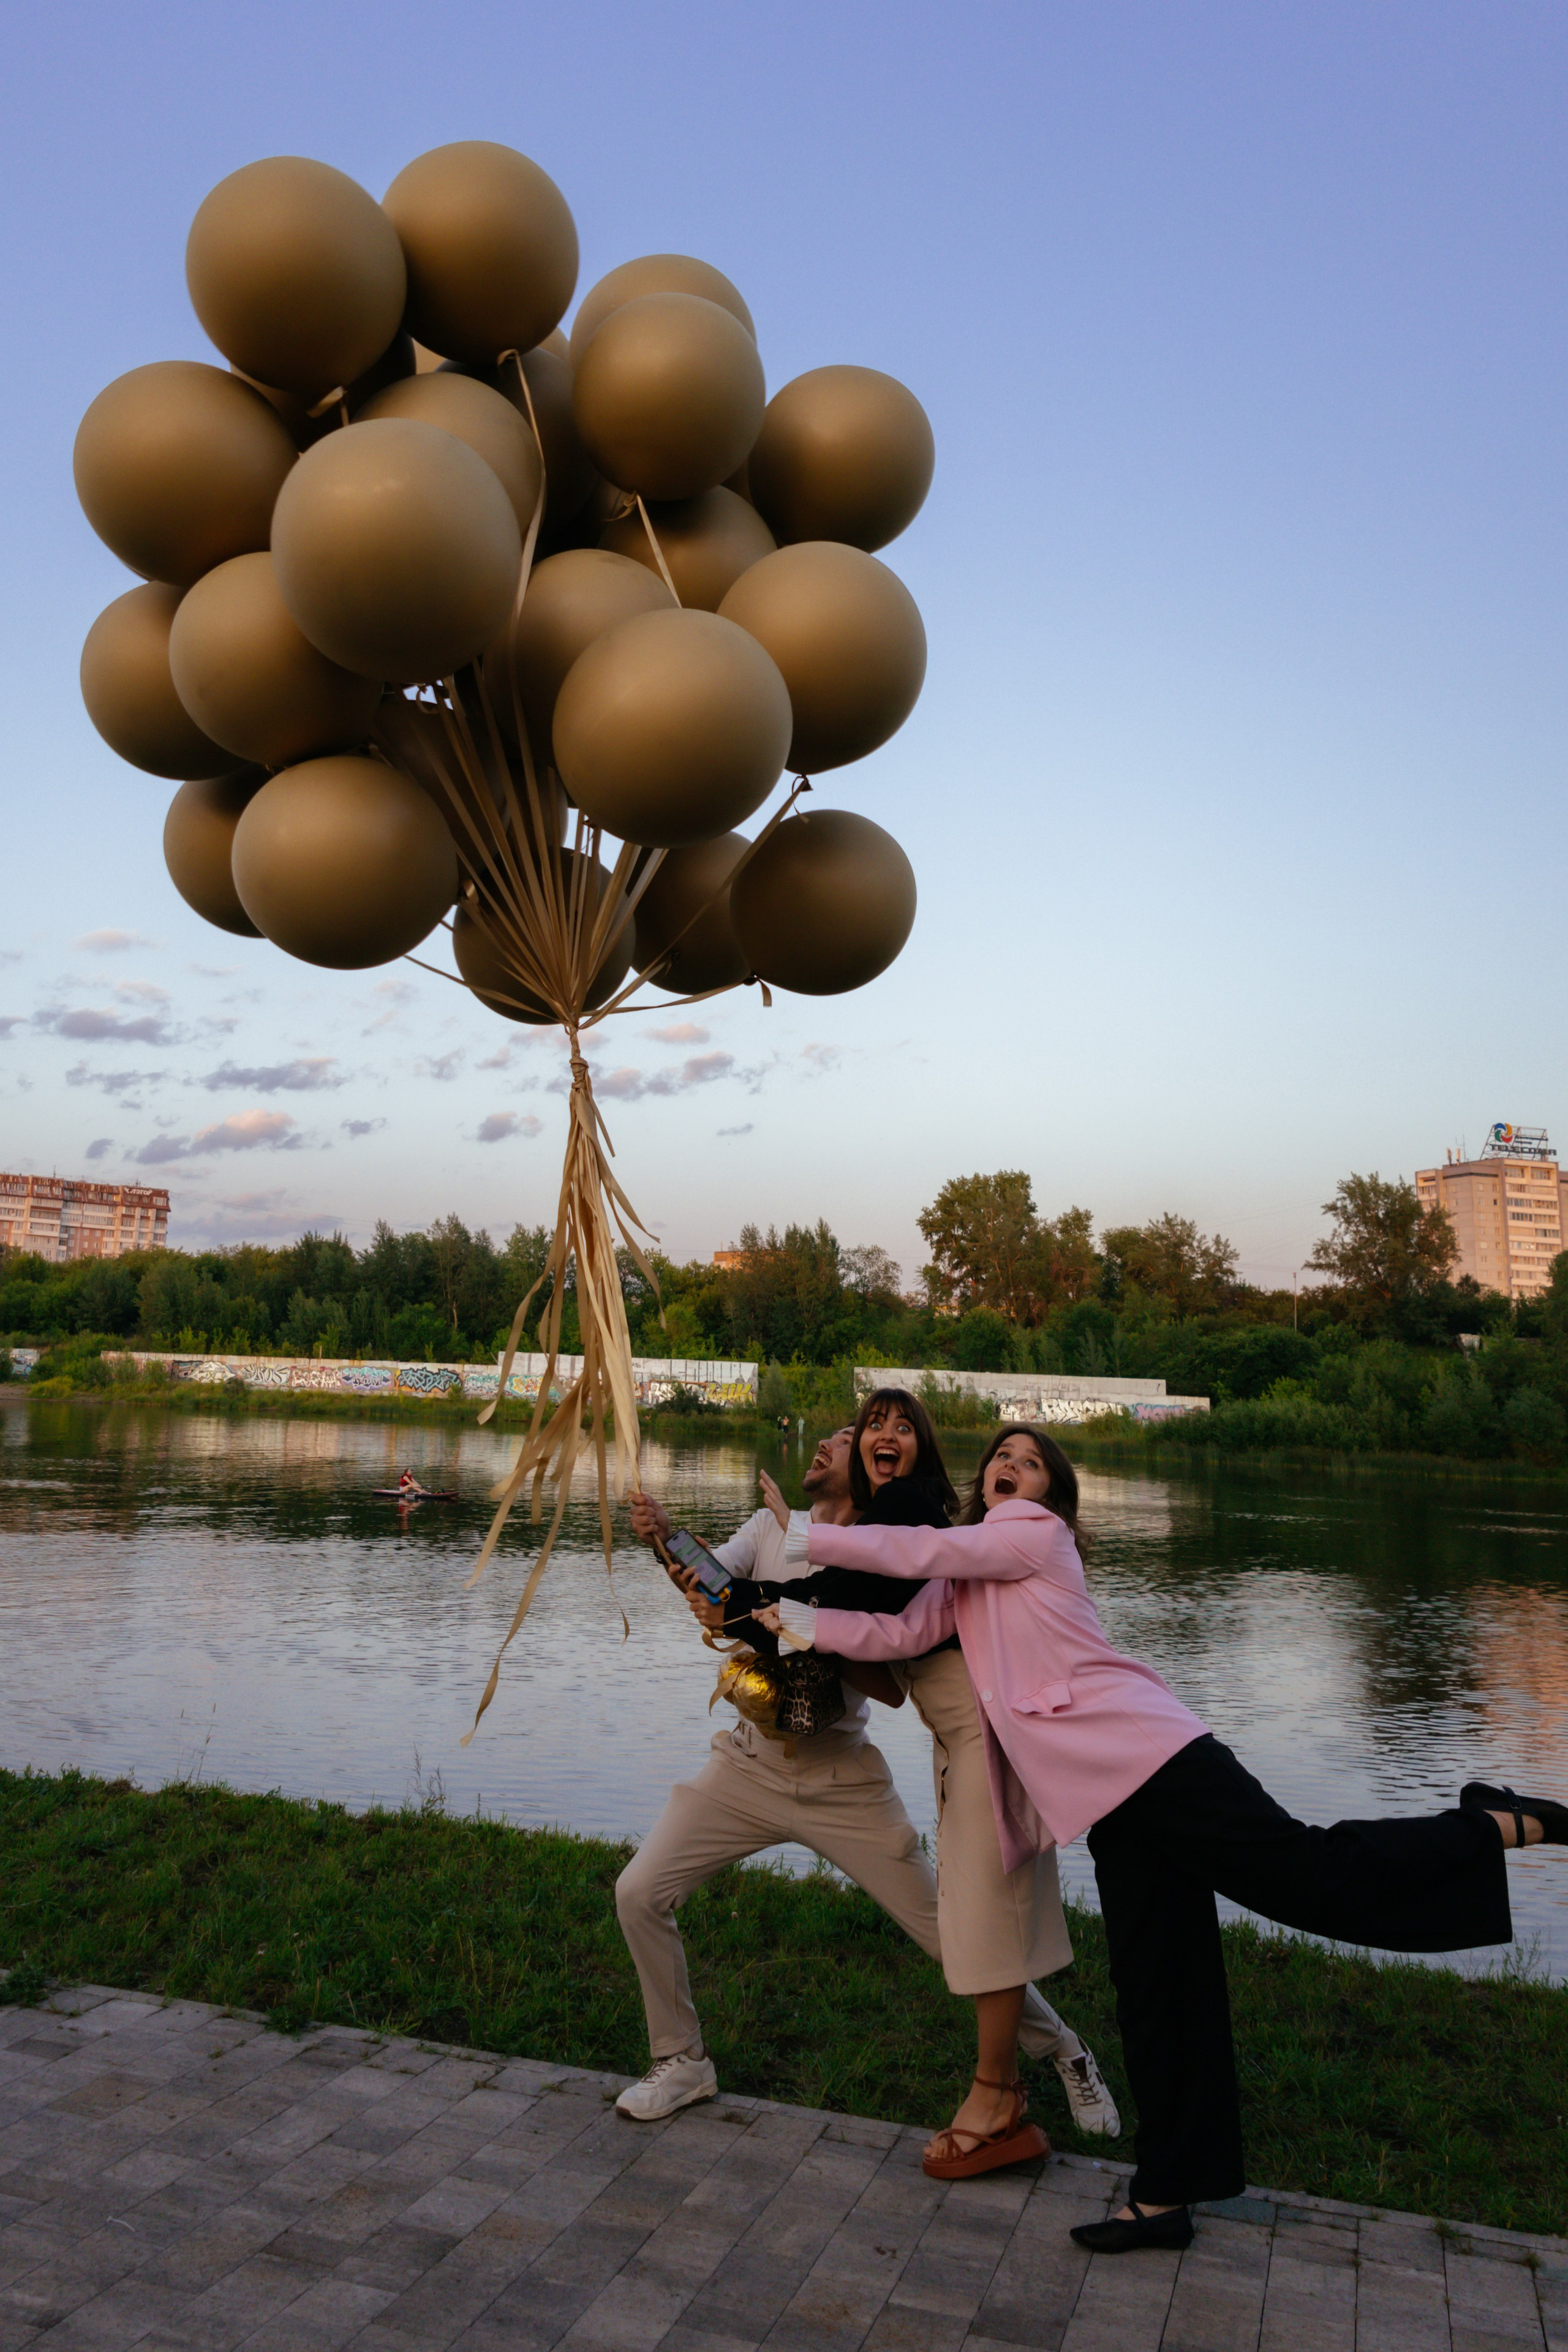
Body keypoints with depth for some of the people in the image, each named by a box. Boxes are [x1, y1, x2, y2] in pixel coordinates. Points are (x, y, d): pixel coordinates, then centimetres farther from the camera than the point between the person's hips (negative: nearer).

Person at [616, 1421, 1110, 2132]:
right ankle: (682, 2062, 17)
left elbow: (895, 1688, -13)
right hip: (750, 1764, 3)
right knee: (639, 1892, -6)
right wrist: (664, 1539, -35)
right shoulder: (771, 1525, 2)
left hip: (841, 1781, -3)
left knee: (946, 1932, 2)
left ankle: (1064, 2053, 27)